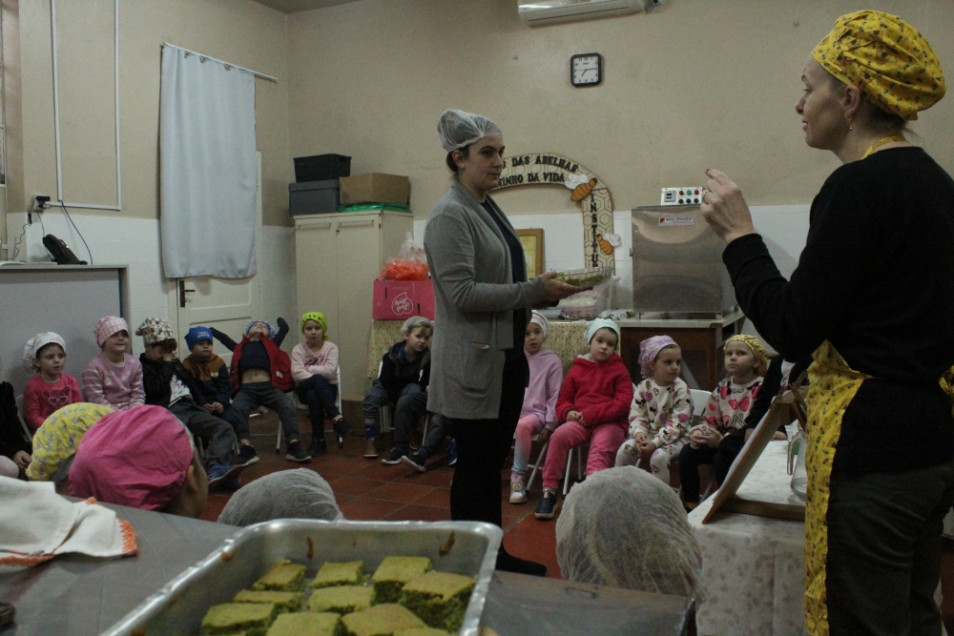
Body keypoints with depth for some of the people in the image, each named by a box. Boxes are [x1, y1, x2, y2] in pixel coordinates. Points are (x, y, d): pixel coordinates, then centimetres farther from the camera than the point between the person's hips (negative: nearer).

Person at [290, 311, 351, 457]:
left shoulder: (331, 347, 2)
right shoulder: (298, 349, 5)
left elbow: (330, 371, -14)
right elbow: (296, 373, -12)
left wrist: (308, 369, -11)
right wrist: (316, 375, -22)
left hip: (327, 388, 0)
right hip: (305, 388, 0)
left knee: (313, 396, -35)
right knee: (318, 379, -35)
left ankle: (318, 441, -28)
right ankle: (336, 418, -38)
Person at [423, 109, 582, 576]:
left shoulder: (490, 209, 16)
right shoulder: (451, 214, -13)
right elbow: (462, 293, -22)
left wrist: (544, 290, 10)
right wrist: (533, 291, -21)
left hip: (505, 357, 9)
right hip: (473, 362, -9)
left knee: (493, 462, 17)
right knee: (475, 465, 1)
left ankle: (495, 556, 30)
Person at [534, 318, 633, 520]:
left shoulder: (619, 370, 11)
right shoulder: (577, 369, 19)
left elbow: (624, 403, -2)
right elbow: (563, 399, 21)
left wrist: (592, 414, -13)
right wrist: (568, 412, -5)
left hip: (610, 423, -2)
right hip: (579, 422, 2)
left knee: (601, 446, -34)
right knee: (560, 435, -27)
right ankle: (549, 492, -21)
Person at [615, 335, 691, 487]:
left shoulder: (681, 389, -12)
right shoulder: (643, 387, 0)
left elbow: (677, 424, -17)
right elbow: (637, 416, -1)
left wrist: (655, 443, -24)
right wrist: (639, 433, -23)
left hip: (674, 437, -4)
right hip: (648, 434, 4)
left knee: (659, 456, -30)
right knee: (624, 450, -16)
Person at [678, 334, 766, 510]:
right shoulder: (722, 387, 9)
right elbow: (710, 420, 13)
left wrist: (722, 440, -25)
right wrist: (698, 433, -10)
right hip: (722, 439, 7)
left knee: (721, 458, -31)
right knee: (687, 453, -9)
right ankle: (690, 505, 0)